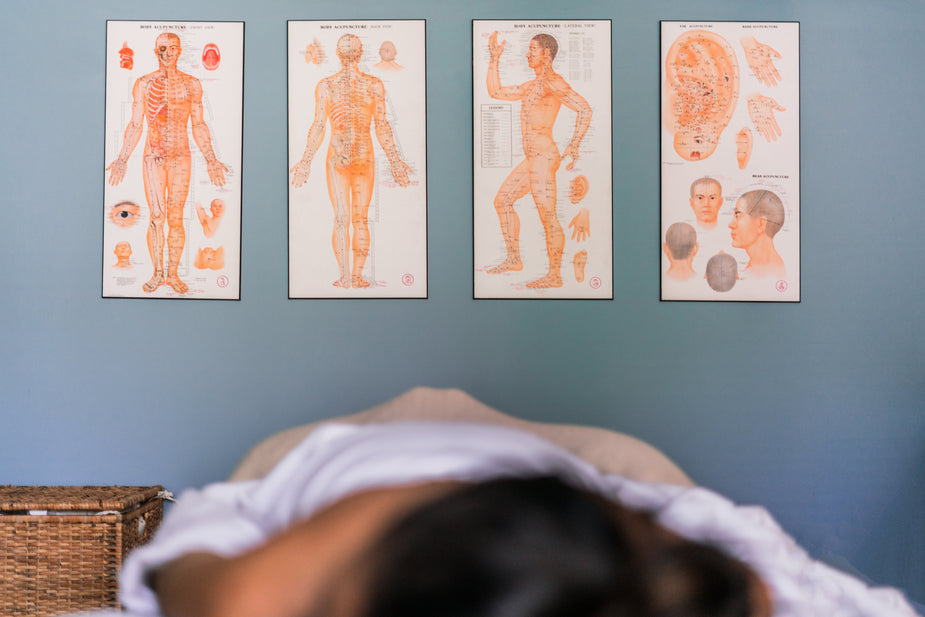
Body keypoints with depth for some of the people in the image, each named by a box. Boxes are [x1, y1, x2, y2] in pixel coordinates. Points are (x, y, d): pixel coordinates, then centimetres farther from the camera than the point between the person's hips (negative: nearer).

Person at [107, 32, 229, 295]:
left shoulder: (191, 84, 8)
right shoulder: (144, 83, 7)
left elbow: (198, 125, 10)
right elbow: (135, 125, 9)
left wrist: (210, 159, 5)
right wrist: (122, 159, 4)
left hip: (181, 157, 0)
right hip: (152, 157, 0)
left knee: (176, 217, 0)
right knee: (156, 216, -4)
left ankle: (173, 273, 9)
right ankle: (157, 273, 7)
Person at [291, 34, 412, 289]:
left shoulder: (326, 85, -2)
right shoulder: (374, 85, -2)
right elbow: (382, 126, -3)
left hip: (336, 159, 0)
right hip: (365, 158, 0)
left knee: (341, 218, 2)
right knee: (361, 219, 4)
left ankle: (345, 276, -2)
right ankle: (357, 275, 5)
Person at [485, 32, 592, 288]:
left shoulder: (553, 82, -10)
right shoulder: (532, 86, 21)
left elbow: (585, 109, -20)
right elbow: (496, 92, 29)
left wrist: (574, 145, -26)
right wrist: (494, 59, 25)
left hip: (543, 156, -11)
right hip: (532, 159, 11)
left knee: (547, 216, -10)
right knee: (502, 201, 17)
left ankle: (554, 275, -6)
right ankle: (514, 259, 23)